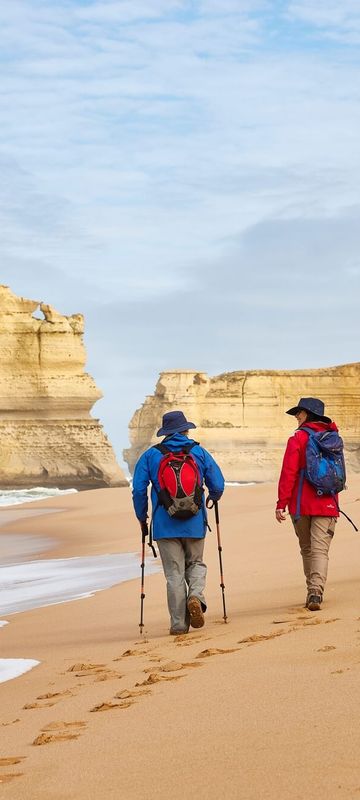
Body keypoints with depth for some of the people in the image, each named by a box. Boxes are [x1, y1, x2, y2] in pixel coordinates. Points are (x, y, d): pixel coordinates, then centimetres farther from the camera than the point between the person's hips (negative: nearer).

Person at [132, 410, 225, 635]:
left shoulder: (151, 455, 2)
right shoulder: (200, 452, 4)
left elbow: (139, 488, -3)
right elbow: (218, 485, 3)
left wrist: (142, 516, 11)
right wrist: (213, 498, 26)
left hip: (165, 524, -1)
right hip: (195, 523, 1)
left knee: (174, 574, 6)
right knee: (195, 564, 20)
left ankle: (179, 623, 4)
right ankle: (196, 596, -8)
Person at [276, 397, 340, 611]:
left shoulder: (298, 439, -6)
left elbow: (289, 473, -11)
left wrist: (282, 503, -11)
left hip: (302, 505, -2)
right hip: (327, 504, 2)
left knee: (307, 549, 13)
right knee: (320, 549, -5)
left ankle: (313, 592, 18)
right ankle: (316, 592, -21)